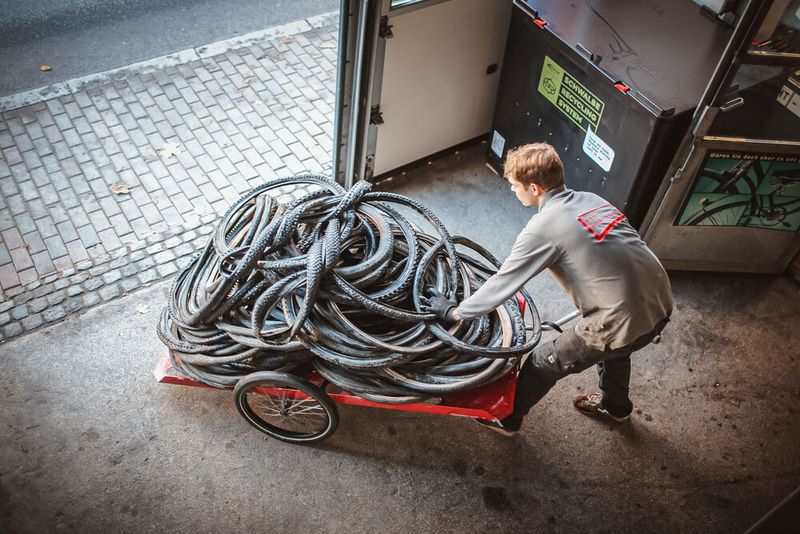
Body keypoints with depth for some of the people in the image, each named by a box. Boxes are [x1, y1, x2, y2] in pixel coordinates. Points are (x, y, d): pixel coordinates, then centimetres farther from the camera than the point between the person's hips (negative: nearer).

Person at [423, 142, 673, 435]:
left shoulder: (543, 228, -15)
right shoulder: (590, 199, 8)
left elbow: (502, 284, -9)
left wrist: (455, 313, 4)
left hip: (625, 320, -7)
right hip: (660, 301, 8)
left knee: (544, 362, 13)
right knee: (613, 347, 37)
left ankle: (505, 417, 35)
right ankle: (616, 406, 63)